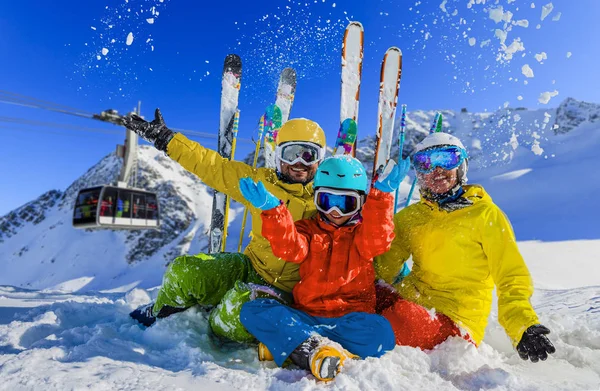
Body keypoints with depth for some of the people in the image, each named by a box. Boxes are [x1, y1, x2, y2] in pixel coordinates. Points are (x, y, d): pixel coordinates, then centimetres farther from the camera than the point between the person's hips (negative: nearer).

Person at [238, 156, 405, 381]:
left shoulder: (364, 233, 10)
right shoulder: (308, 229, 13)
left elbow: (378, 241, -14)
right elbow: (289, 248, -9)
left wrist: (381, 196, -28)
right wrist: (272, 209, -26)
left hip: (350, 317, -1)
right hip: (305, 315, 2)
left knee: (381, 333, -33)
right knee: (252, 310, -19)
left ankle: (289, 344, -29)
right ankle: (315, 348, -35)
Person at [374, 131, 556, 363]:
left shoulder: (485, 215, -2)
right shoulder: (409, 217, 11)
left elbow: (512, 279, -3)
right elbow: (383, 267, 12)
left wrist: (524, 327, -20)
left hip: (455, 324, -4)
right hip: (409, 302, 4)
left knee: (404, 317, -35)